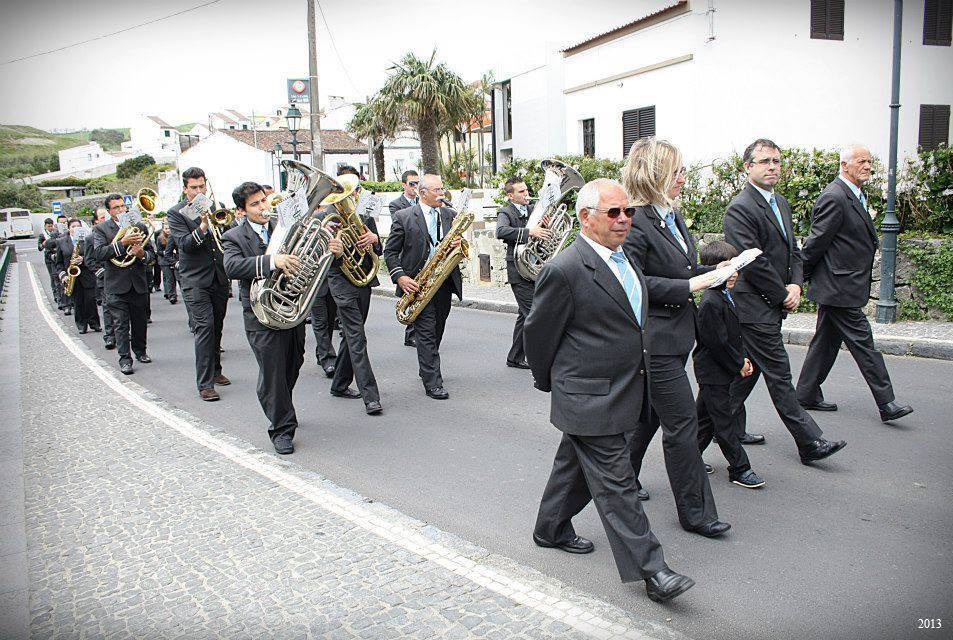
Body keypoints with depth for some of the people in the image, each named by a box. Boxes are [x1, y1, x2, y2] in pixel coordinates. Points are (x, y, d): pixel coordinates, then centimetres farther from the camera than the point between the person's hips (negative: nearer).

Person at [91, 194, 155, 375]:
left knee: (140, 322, 12)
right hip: (117, 286, -3)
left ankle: (140, 351, 29)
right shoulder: (101, 229, 1)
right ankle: (125, 359, 4)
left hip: (139, 284, 3)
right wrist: (122, 243, -24)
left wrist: (143, 254, -13)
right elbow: (99, 253, -14)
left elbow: (152, 255, 10)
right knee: (121, 324, -2)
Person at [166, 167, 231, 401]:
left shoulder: (216, 206, 11)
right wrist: (202, 226, -29)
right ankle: (205, 384, -11)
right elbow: (185, 245, -15)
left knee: (216, 327, 14)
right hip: (195, 280, -5)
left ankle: (215, 371, 30)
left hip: (219, 277, 5)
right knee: (204, 327, -13)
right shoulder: (176, 213, -2)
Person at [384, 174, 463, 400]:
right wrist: (400, 277, -15)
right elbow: (390, 252, -2)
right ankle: (433, 383, -6)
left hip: (445, 281, 5)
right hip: (418, 283, -4)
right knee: (426, 332, -8)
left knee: (437, 330, 14)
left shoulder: (450, 215, 10)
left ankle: (427, 369, 33)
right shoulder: (403, 217, -3)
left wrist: (459, 244, -9)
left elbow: (458, 247, 15)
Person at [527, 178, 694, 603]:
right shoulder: (564, 270, -19)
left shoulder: (625, 259, 9)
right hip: (589, 399, -9)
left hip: (624, 390, 9)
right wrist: (549, 383, 3)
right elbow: (538, 332, -10)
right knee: (616, 484, -1)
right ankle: (650, 570, 7)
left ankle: (551, 529, 40)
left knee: (576, 465, 22)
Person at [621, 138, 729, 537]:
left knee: (651, 413, 20)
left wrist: (713, 273, 3)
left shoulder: (672, 215, 12)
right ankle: (695, 512, 10)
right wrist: (688, 286, -21)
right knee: (682, 422, -3)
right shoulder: (636, 220, -18)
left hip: (676, 335, 10)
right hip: (654, 339, -10)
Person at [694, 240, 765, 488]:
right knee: (724, 422, 0)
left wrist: (741, 359, 6)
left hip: (720, 372, 10)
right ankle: (740, 468, 7)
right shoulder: (710, 303, -21)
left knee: (705, 416, 17)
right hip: (713, 374, -10)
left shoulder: (726, 296, 10)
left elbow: (734, 335, 18)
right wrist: (738, 366, -12)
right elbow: (716, 343, -22)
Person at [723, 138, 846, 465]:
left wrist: (795, 284, 0)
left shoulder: (781, 203, 15)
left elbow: (792, 250, 18)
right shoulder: (740, 208, -16)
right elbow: (753, 262, -20)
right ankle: (810, 443, 4)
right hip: (756, 307, -9)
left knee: (748, 369, 17)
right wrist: (783, 296, -11)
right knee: (779, 376, -2)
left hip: (772, 306, 9)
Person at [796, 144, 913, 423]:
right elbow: (816, 242, -16)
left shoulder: (856, 195, 15)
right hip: (839, 286, -10)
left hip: (836, 285, 10)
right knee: (862, 341, -4)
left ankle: (807, 395, 23)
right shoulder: (834, 197, -18)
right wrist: (801, 277, -9)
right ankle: (886, 403, 3)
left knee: (826, 342, 14)